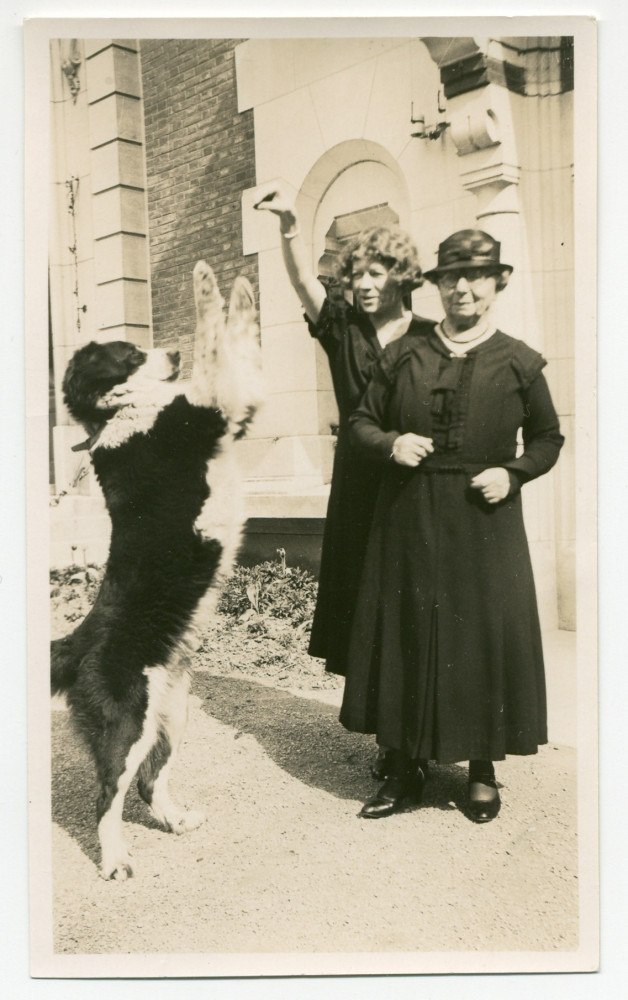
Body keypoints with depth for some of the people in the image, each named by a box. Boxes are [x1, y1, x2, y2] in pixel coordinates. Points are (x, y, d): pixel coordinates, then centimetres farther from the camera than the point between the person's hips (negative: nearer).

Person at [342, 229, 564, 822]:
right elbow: (361, 421, 11)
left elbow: (548, 437, 11)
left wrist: (513, 473, -7)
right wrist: (390, 444, -10)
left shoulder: (518, 362, 3)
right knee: (405, 635, 5)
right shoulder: (403, 355, 6)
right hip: (409, 522, 1)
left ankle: (483, 770, 23)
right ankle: (405, 771, 20)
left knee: (486, 637, 4)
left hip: (485, 525, -1)